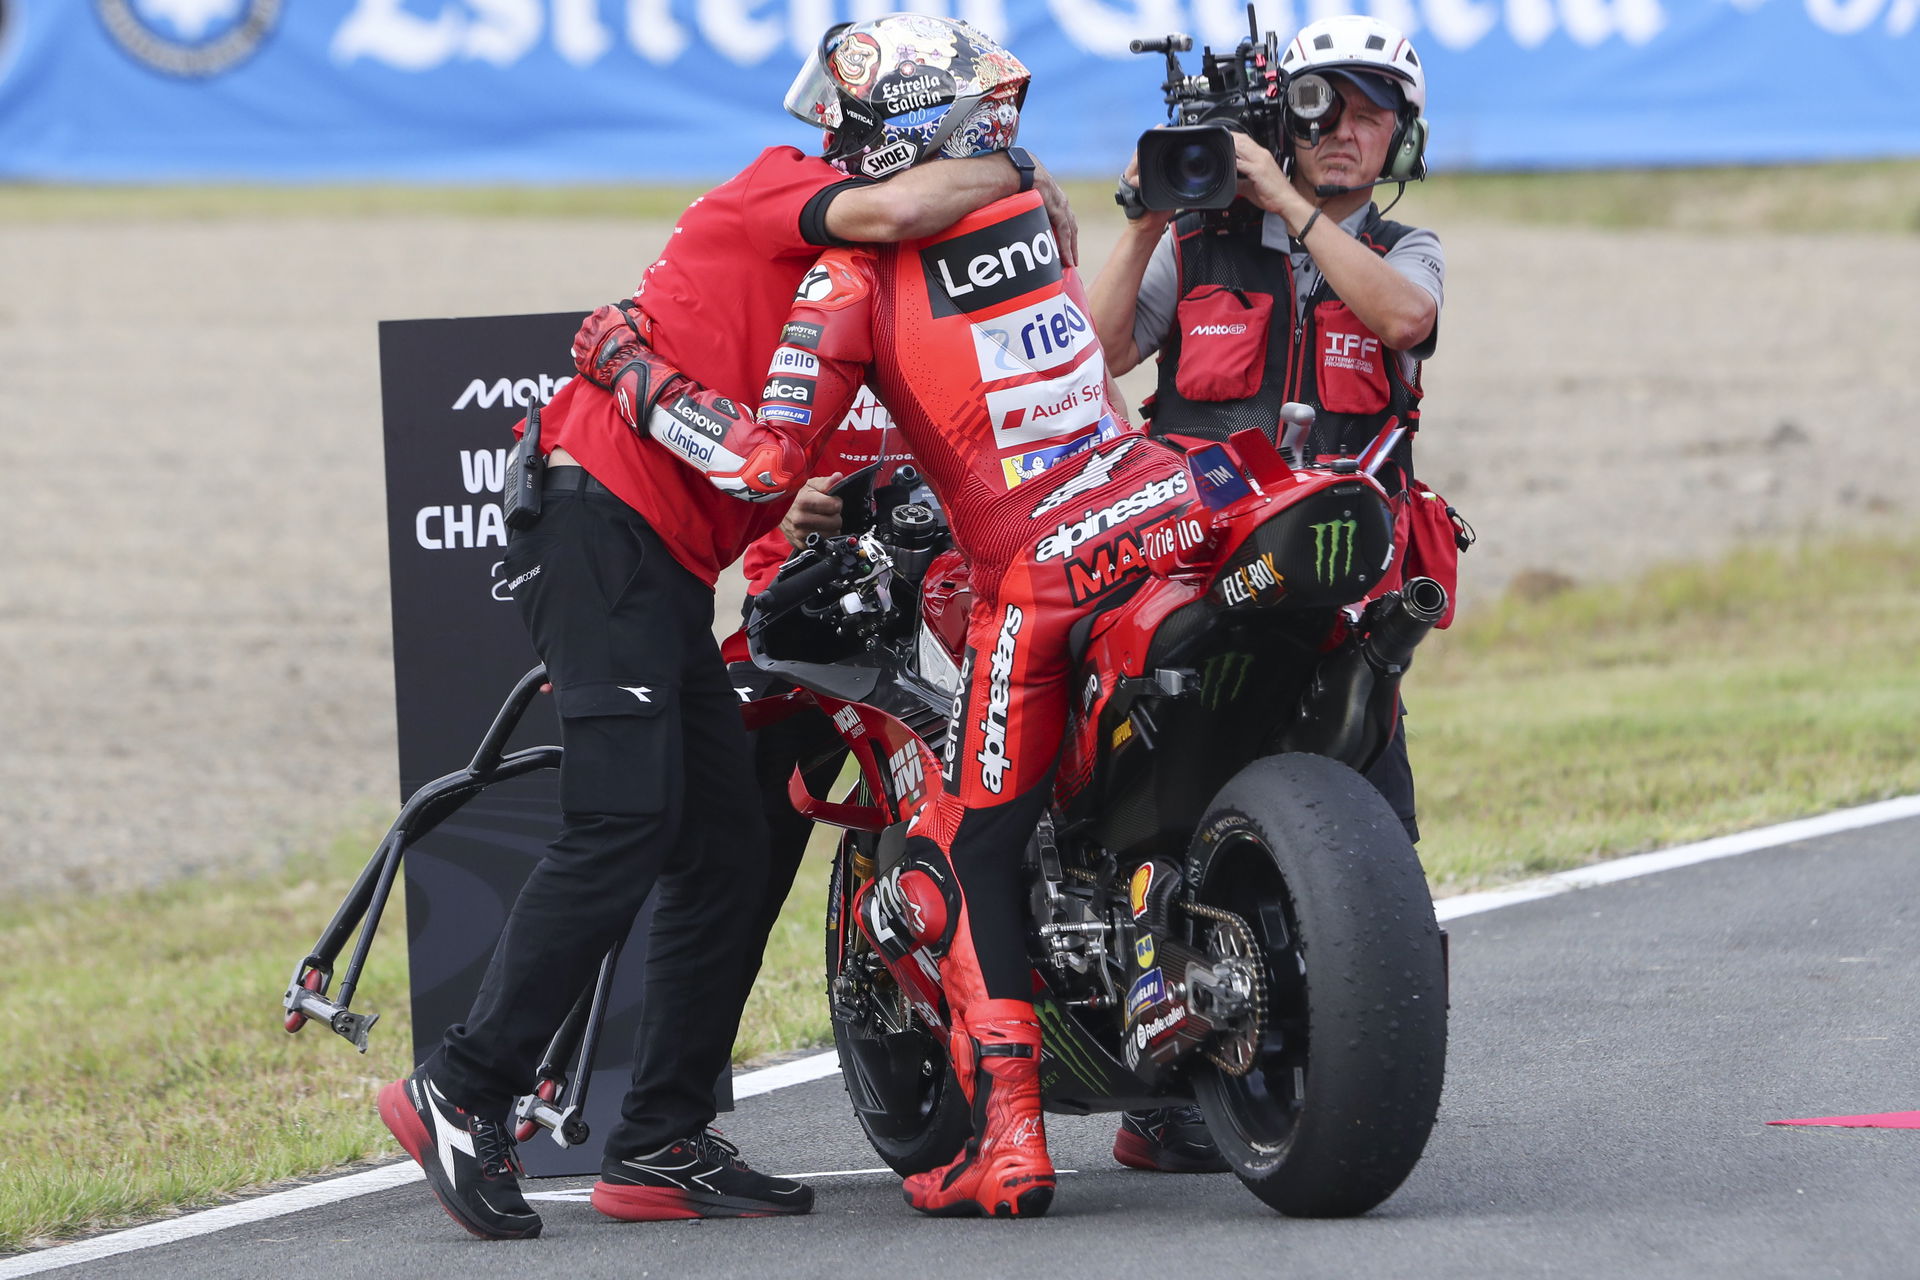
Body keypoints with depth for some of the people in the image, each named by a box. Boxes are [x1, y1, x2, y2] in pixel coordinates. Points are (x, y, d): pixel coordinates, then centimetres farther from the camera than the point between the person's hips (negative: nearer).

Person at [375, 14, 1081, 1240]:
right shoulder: (778, 189, -2)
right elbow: (888, 212, -23)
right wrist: (1017, 172, -8)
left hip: (672, 566, 10)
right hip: (602, 515, -10)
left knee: (729, 859, 6)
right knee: (623, 829, -19)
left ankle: (662, 1144, 8)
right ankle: (465, 1089, -17)